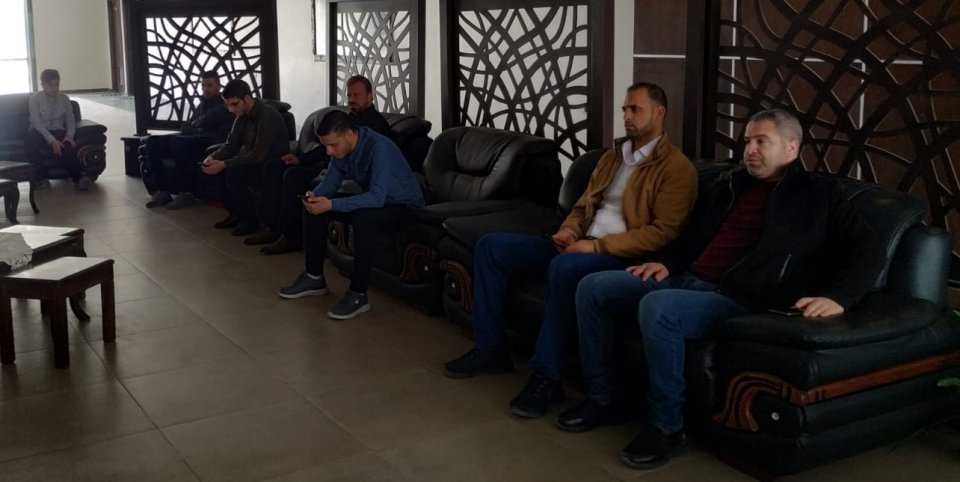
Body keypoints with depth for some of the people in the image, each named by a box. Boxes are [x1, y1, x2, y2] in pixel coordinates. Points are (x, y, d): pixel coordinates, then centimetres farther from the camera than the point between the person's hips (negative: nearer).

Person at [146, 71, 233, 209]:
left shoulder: (224, 106, 4)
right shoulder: (202, 105, 30)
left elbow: (205, 122, -11)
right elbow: (185, 128, 24)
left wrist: (193, 126, 10)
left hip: (210, 144, -8)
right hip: (193, 140, 8)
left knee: (177, 141, -35)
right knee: (153, 142, -9)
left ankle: (186, 194, -30)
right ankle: (162, 190, -16)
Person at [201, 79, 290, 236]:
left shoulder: (267, 116, -24)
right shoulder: (242, 116, 3)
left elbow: (258, 155, -29)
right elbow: (231, 145, 6)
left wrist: (224, 164, -30)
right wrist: (213, 158, -16)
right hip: (253, 162, 9)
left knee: (234, 174, -30)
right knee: (213, 170, -5)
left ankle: (251, 220, -11)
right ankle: (236, 213, 8)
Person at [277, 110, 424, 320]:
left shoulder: (379, 148, -31)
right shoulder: (340, 148, -7)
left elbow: (377, 197, -39)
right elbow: (330, 182, 3)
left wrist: (331, 205, -42)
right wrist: (315, 195, -21)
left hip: (403, 205, -8)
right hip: (373, 201, 8)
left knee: (363, 218, -38)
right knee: (313, 208, -2)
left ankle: (358, 295, -27)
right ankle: (314, 277, 8)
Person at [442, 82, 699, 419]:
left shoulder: (677, 167, -5)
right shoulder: (611, 156, 20)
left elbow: (663, 232, -15)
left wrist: (598, 246, -20)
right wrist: (570, 230, 0)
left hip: (623, 257, -8)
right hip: (580, 246, 8)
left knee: (564, 267, -40)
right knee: (490, 246, -3)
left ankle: (546, 376, -28)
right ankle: (490, 348, 0)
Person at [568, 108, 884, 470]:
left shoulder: (816, 195, 4)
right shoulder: (730, 185, 21)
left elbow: (868, 252, -4)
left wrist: (837, 298, -22)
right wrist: (666, 262, 11)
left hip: (736, 299, -7)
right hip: (683, 279, 7)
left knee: (657, 306, -36)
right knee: (592, 287, -5)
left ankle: (666, 426, -19)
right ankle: (602, 398, 5)